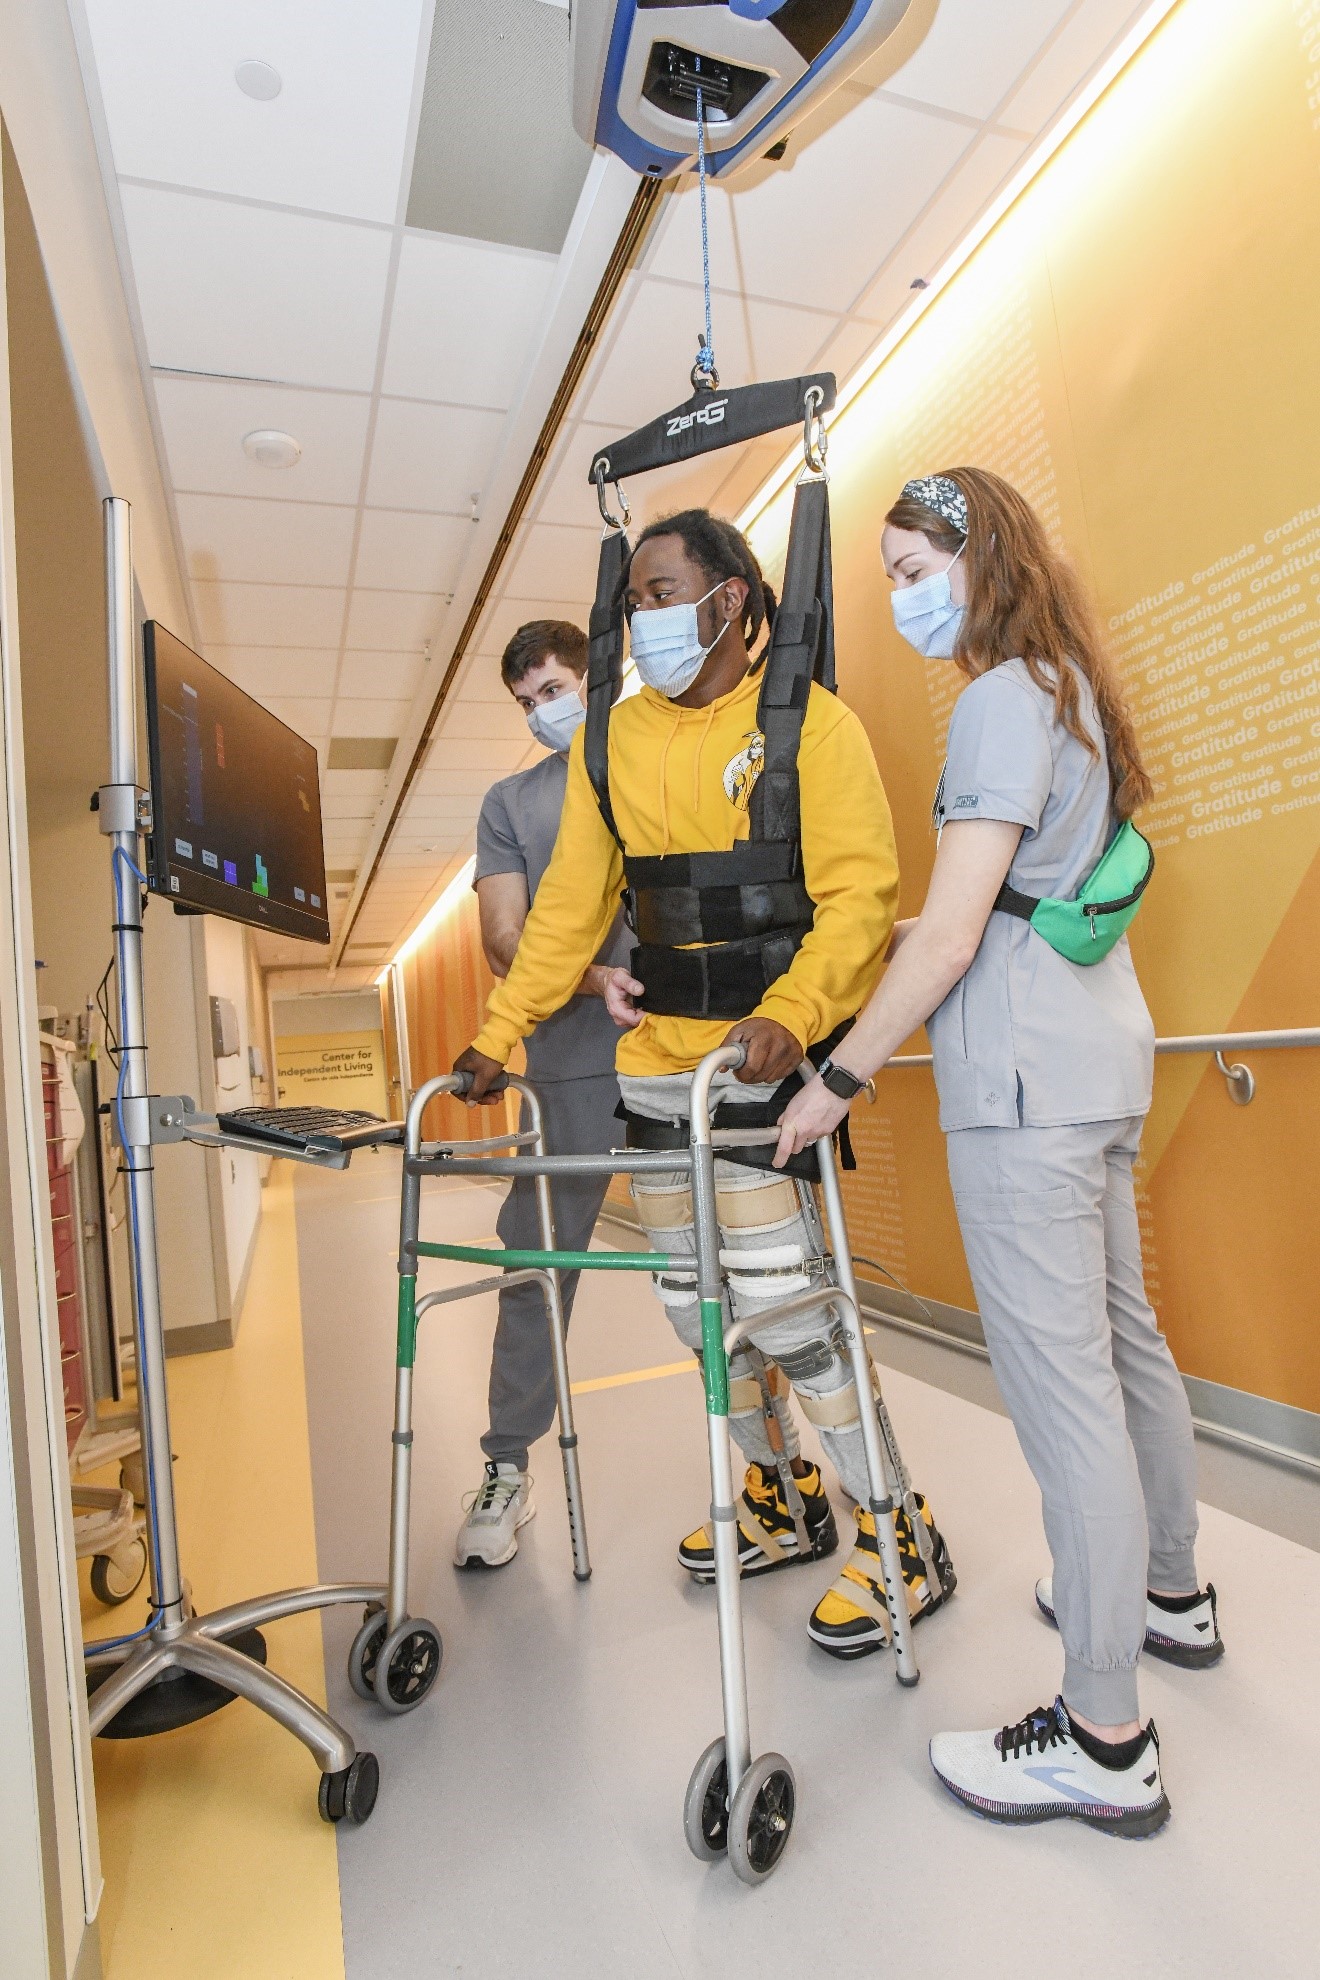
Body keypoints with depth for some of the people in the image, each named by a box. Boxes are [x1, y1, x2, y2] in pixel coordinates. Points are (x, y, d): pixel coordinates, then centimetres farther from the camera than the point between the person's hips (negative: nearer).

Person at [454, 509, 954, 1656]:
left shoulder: (808, 721, -3)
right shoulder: (613, 742, 12)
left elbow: (860, 893, -11)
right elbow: (570, 904, 12)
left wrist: (788, 1015, -27)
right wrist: (500, 1033, 9)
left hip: (767, 1050, -6)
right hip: (657, 1056, 6)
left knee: (777, 1294, -8)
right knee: (696, 1301, 12)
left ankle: (900, 1537, 16)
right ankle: (785, 1496, 36)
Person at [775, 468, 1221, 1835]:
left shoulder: (1000, 701, -11)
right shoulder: (1068, 690, 19)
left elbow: (950, 937, -18)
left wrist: (840, 1076, -12)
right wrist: (891, 930, 17)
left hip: (1026, 1077, -11)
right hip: (1097, 1053, 11)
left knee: (1059, 1381, -3)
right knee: (1120, 1337, 21)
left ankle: (1104, 1744, 12)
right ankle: (1169, 1593, 41)